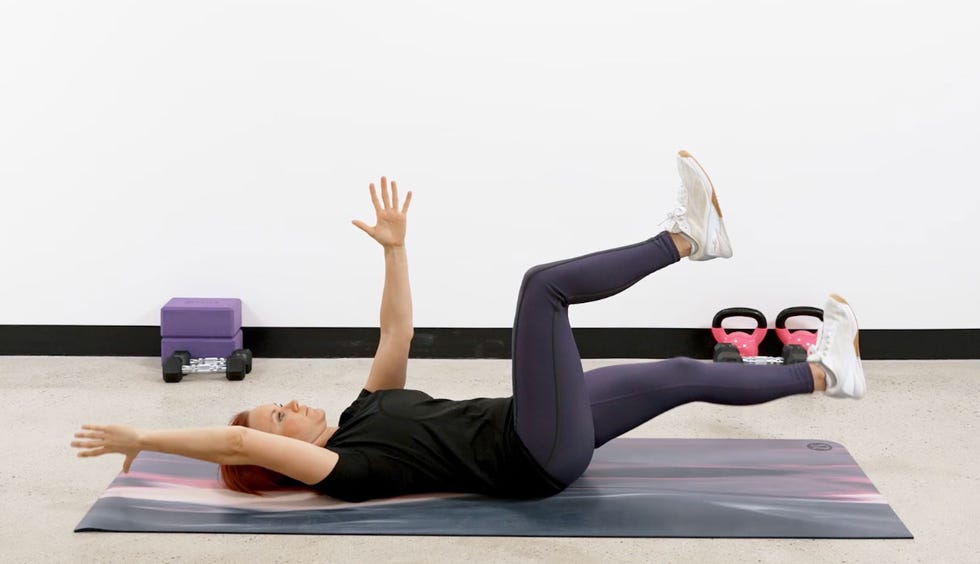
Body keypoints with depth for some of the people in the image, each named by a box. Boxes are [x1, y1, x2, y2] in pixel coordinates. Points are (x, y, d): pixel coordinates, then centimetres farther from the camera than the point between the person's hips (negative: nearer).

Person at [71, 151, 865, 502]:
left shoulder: (368, 411, 17)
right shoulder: (344, 471, -9)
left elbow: (397, 331, 19)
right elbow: (239, 446, -22)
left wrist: (395, 248, 13)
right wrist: (142, 439, -22)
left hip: (545, 442, 9)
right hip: (538, 459, -9)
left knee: (679, 374, 9)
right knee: (543, 284, -17)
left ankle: (825, 372, 22)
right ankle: (686, 238, -8)